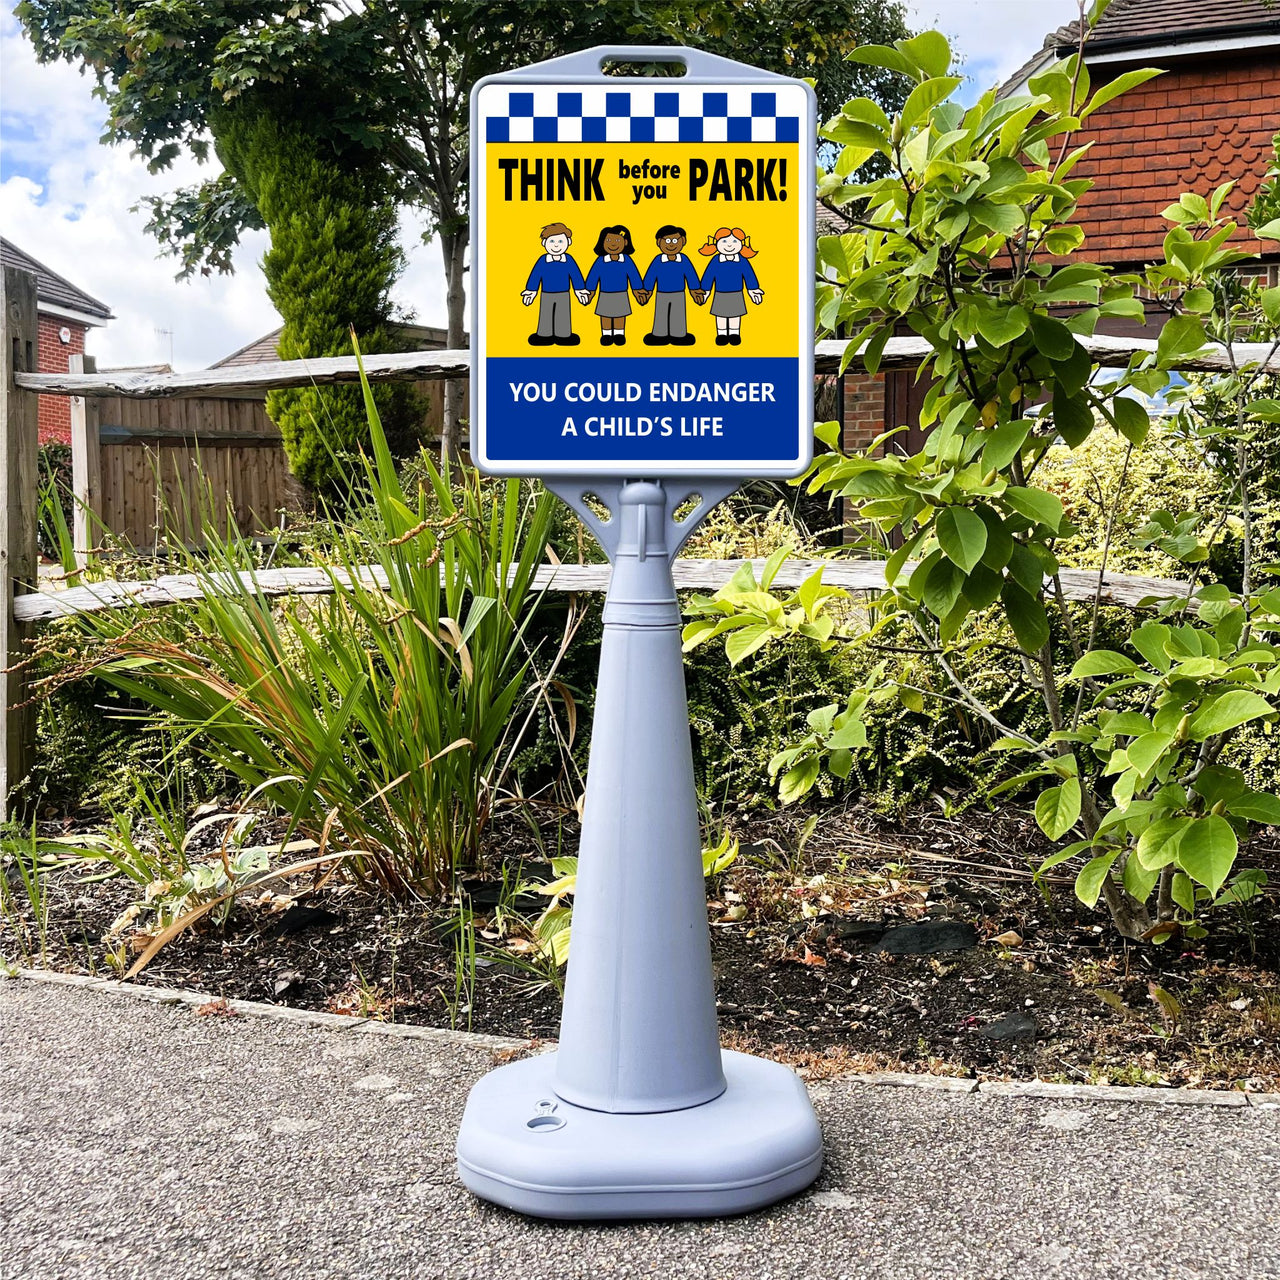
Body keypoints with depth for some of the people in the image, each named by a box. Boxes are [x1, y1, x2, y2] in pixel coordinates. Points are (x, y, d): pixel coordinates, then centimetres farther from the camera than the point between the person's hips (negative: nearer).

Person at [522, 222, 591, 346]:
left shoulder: (569, 260, -7)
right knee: (546, 316, 7)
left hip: (564, 296, 0)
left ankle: (564, 336, 13)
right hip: (546, 296, 0)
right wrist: (530, 292, -1)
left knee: (563, 317, 5)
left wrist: (581, 291, -1)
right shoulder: (543, 260, -8)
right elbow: (535, 276, -2)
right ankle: (544, 336, 15)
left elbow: (576, 275, -1)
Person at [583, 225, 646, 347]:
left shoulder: (627, 260, -7)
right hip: (605, 297, 0)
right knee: (605, 316, 7)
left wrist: (638, 291, 0)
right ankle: (606, 335, 18)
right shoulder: (601, 260, -7)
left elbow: (634, 275, 0)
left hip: (621, 296, 0)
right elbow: (593, 275, -1)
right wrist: (589, 291, -1)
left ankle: (619, 335, 19)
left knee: (620, 316, 8)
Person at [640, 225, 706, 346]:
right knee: (661, 316, 6)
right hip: (661, 295, 0)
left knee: (678, 316, 6)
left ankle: (678, 336, 14)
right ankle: (660, 336, 15)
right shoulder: (658, 260, -9)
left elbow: (691, 275, -1)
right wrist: (647, 291, -2)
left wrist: (695, 290, -1)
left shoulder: (684, 260, -7)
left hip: (679, 295, 0)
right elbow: (650, 275, -3)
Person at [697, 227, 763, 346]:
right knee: (720, 315, 7)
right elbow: (708, 275, -3)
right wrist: (705, 291, -2)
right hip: (720, 296, 0)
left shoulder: (742, 261, -8)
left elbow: (749, 275, 1)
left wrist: (753, 290, 3)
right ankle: (722, 335, 19)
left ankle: (734, 334, 20)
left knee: (735, 315, 9)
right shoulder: (716, 260, -10)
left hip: (736, 296, 0)